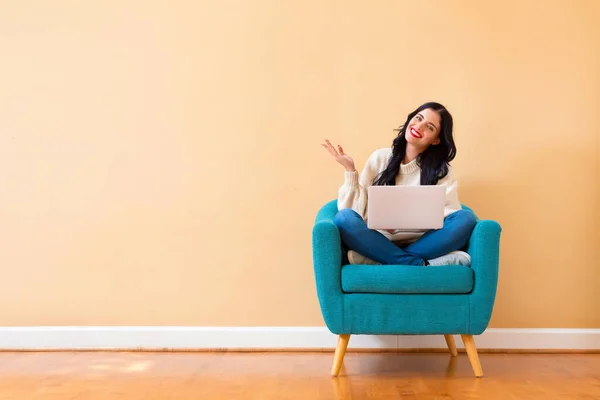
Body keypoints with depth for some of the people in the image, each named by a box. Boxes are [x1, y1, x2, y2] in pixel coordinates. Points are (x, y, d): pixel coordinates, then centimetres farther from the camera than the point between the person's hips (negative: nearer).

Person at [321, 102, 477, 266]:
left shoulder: (441, 170, 8)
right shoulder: (380, 158, 7)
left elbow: (449, 212, -6)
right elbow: (357, 209, 2)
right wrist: (350, 170, -7)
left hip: (419, 244, 1)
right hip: (378, 242, -1)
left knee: (466, 218, -25)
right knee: (344, 218, -29)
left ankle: (374, 261, -28)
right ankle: (420, 263, -29)